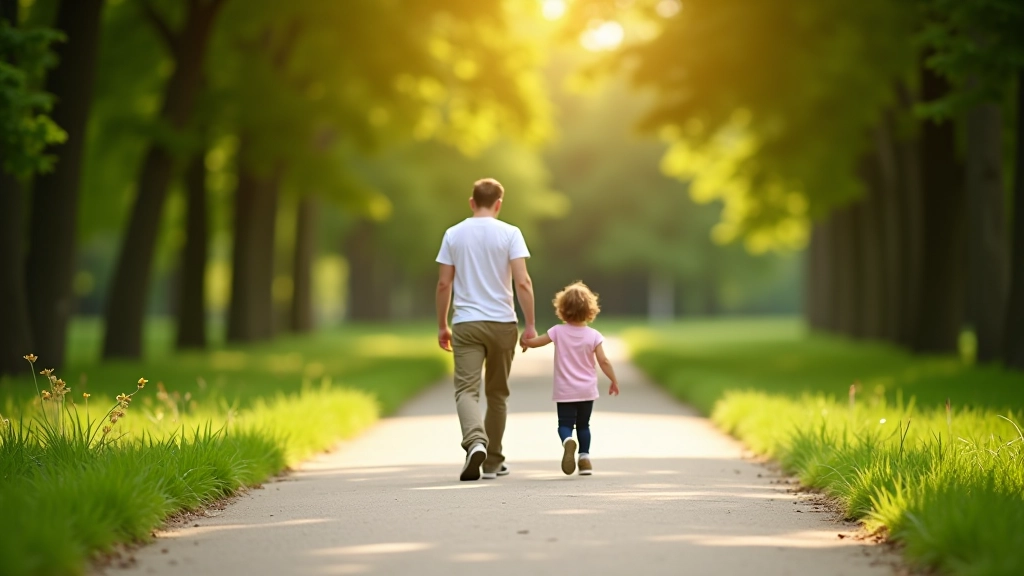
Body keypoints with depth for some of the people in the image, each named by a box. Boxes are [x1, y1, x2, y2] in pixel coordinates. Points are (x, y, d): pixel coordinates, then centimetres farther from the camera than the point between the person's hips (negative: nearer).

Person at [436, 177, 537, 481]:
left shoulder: (454, 234, 3)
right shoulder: (510, 234, -2)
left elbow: (444, 283, 3)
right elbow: (523, 282, -10)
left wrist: (442, 326, 12)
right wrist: (530, 324, -4)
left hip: (466, 324, 0)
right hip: (502, 323, 0)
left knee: (466, 389, -6)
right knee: (497, 392, 13)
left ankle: (476, 442, -33)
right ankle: (492, 461, 20)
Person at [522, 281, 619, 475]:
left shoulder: (558, 332, -7)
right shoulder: (593, 335, -7)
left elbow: (534, 342, -1)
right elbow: (603, 361, -9)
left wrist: (525, 342, 22)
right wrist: (614, 381, 4)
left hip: (565, 391, -1)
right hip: (587, 390, 1)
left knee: (565, 424, 0)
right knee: (583, 425, 16)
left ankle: (568, 441, -32)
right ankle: (584, 457, 9)